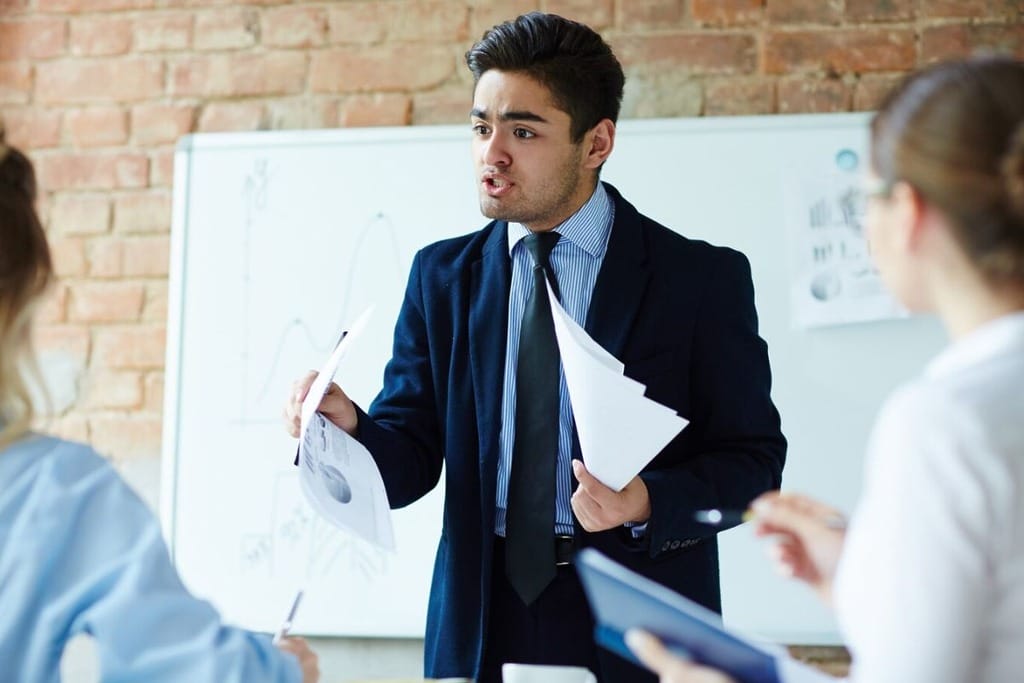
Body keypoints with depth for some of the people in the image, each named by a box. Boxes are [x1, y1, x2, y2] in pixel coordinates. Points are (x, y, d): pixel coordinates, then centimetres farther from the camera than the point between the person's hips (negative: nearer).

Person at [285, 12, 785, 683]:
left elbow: (754, 457, -5)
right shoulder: (442, 277, 5)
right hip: (482, 626, 3)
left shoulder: (703, 278, -5)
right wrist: (351, 432, -19)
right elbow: (411, 456, 2)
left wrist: (649, 504, -22)